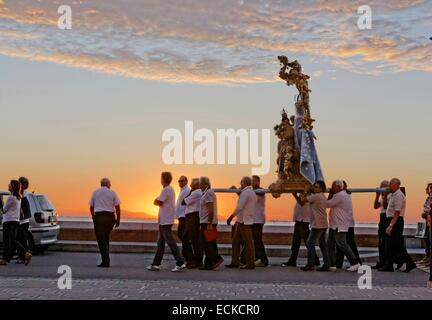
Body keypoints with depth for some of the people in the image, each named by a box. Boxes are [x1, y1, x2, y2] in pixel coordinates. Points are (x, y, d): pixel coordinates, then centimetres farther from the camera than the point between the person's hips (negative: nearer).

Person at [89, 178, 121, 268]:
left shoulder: (95, 192, 10)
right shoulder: (112, 193, 7)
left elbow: (91, 207, 13)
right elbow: (117, 207, 1)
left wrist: (93, 218, 25)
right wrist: (118, 219, 8)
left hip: (98, 216, -1)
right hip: (110, 217, 2)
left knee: (101, 239, -4)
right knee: (106, 238, 16)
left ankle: (106, 261, -14)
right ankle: (105, 259, 16)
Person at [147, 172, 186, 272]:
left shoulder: (166, 190, -15)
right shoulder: (171, 189, 16)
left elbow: (156, 202, -16)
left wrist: (157, 201, 3)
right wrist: (160, 202, 1)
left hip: (165, 221, -10)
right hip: (165, 220, 10)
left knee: (170, 242, -9)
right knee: (160, 243, 11)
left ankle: (180, 263, -8)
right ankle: (156, 264, 16)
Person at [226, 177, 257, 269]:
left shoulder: (246, 192, -13)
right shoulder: (252, 193, 18)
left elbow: (239, 207, -19)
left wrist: (231, 217, -15)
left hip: (244, 222, -10)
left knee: (248, 243, -5)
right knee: (235, 241, 11)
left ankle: (250, 263, -2)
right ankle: (235, 262, 13)